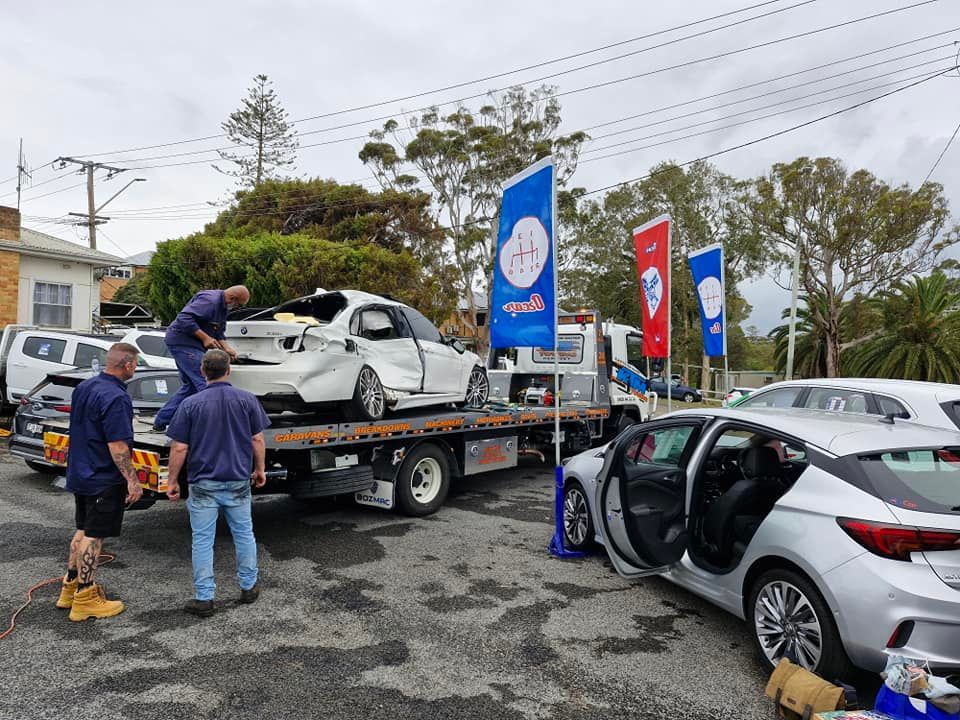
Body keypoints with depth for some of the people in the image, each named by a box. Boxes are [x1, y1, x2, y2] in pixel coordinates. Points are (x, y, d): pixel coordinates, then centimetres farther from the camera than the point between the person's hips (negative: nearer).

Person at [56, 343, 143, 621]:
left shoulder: (83, 387, 5)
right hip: (104, 480, -9)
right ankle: (85, 599, 10)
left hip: (80, 474, 9)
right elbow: (117, 446, -26)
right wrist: (132, 480, -20)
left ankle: (70, 587, 30)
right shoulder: (116, 398, -24)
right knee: (94, 536, 1)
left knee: (83, 530, 20)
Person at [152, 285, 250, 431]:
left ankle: (161, 422, 22)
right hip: (182, 341, -11)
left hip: (187, 344, 11)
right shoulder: (210, 300, -20)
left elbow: (219, 332, 19)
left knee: (190, 386, 15)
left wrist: (227, 348, 2)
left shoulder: (223, 306, 14)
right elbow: (184, 318, -28)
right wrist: (205, 338, -25)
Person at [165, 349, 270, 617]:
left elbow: (179, 448, -7)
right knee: (244, 534, 16)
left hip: (203, 483, -1)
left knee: (202, 540, 7)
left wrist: (173, 481, 3)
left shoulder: (190, 404, -7)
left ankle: (204, 598, 12)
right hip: (238, 481, 2)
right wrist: (259, 470, 12)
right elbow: (257, 439, -1)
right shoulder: (247, 399, -4)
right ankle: (248, 587, 27)